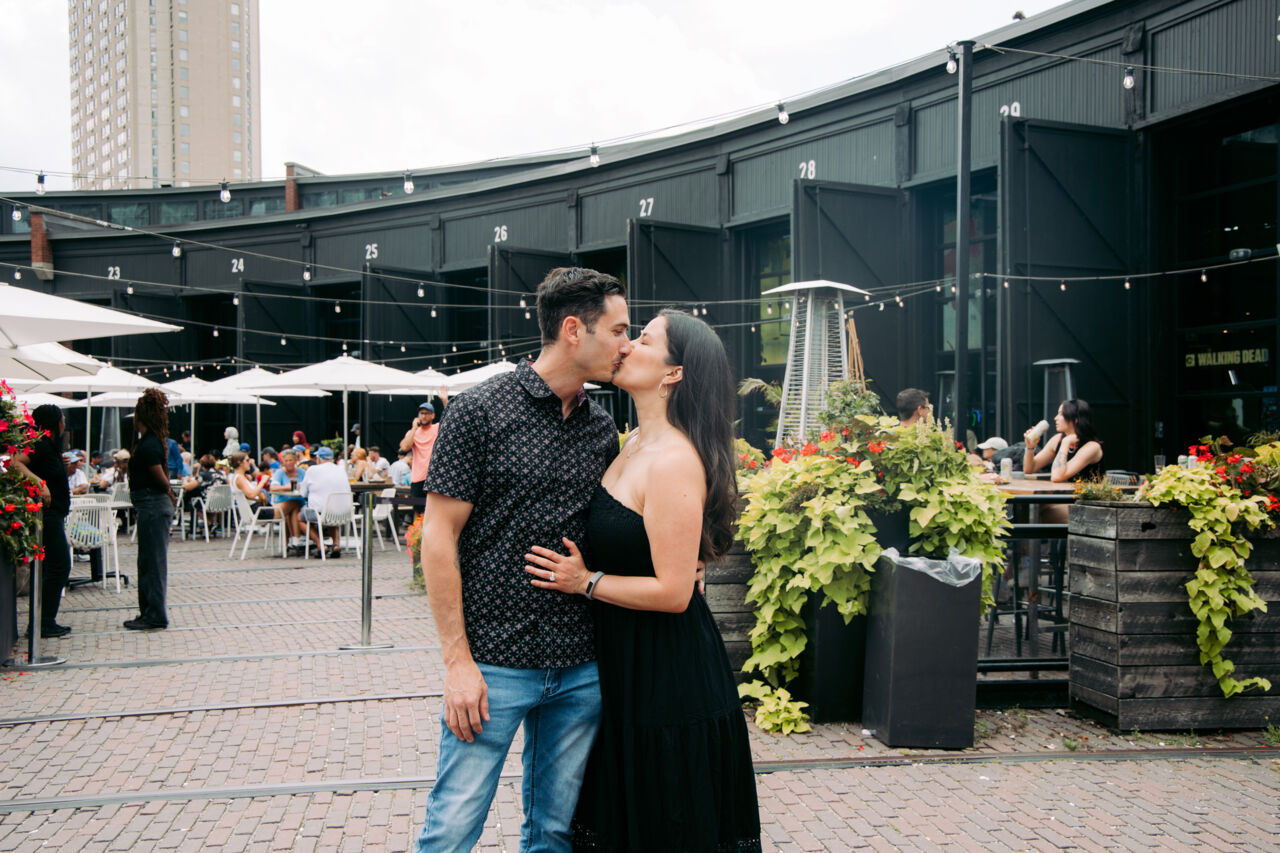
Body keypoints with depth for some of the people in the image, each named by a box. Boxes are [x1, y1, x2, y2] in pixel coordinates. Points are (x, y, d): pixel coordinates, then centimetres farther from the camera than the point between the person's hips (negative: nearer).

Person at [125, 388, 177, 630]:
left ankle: (155, 617, 2)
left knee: (153, 562, -4)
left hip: (153, 506, -10)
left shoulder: (148, 446, -18)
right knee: (148, 561, 16)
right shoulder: (147, 441, 12)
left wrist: (170, 496, 1)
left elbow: (161, 480, -16)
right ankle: (149, 613, 24)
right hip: (152, 506, 10)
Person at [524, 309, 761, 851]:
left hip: (668, 679, -10)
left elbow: (673, 591, -24)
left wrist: (587, 582, -15)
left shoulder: (674, 460, -23)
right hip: (628, 664, 10)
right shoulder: (635, 443, 7)